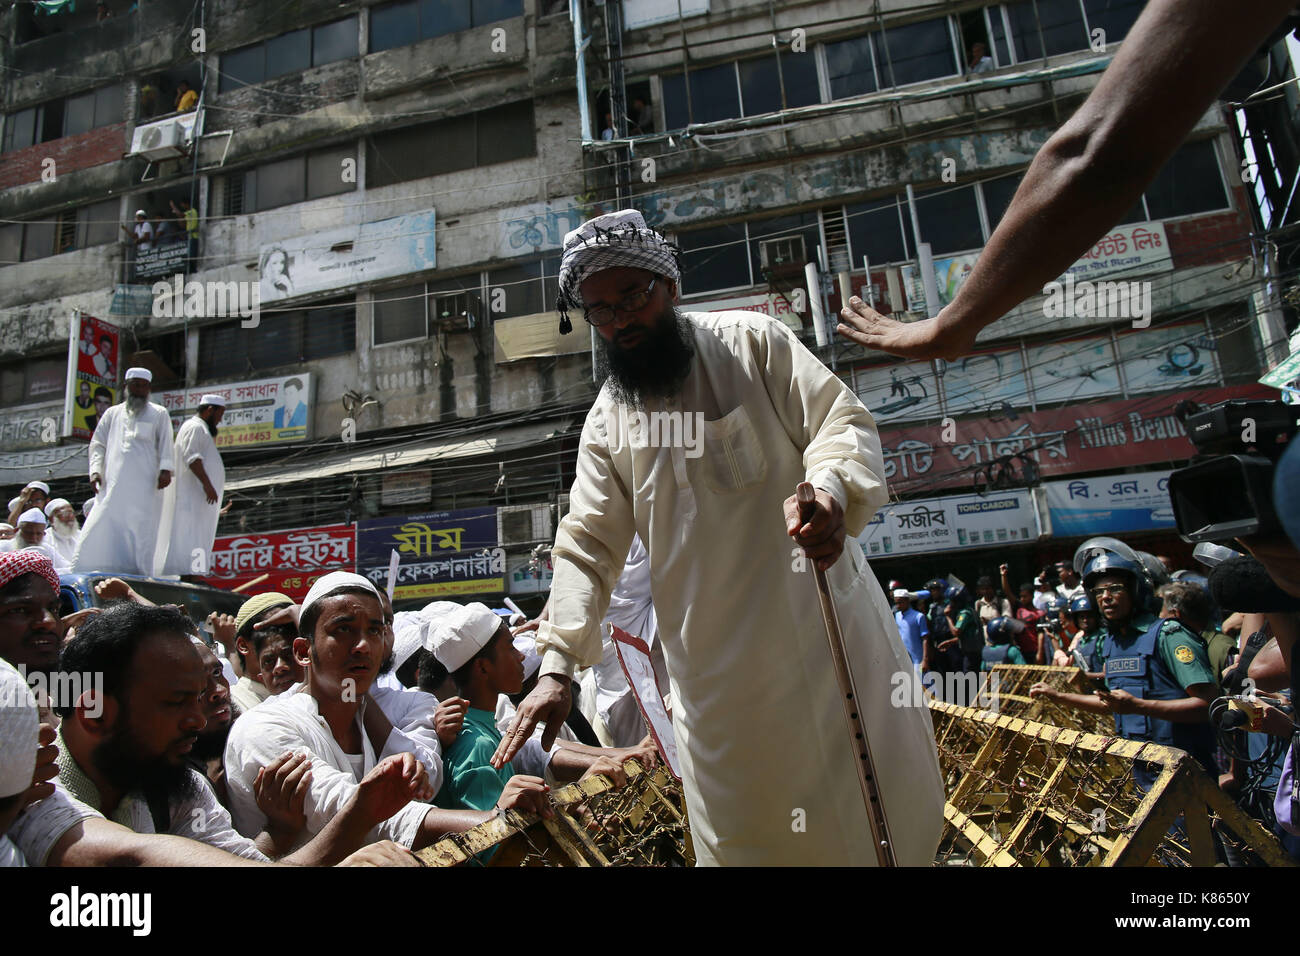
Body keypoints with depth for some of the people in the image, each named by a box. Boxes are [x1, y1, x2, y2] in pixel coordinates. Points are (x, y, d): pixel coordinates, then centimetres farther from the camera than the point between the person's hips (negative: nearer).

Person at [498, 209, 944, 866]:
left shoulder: (751, 342, 0)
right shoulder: (605, 422, 8)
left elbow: (840, 420, -6)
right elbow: (588, 549, 4)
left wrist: (830, 488, -30)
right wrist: (556, 666, -8)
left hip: (821, 622, -2)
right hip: (714, 673, 3)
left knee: (886, 806, 9)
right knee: (744, 835, 11)